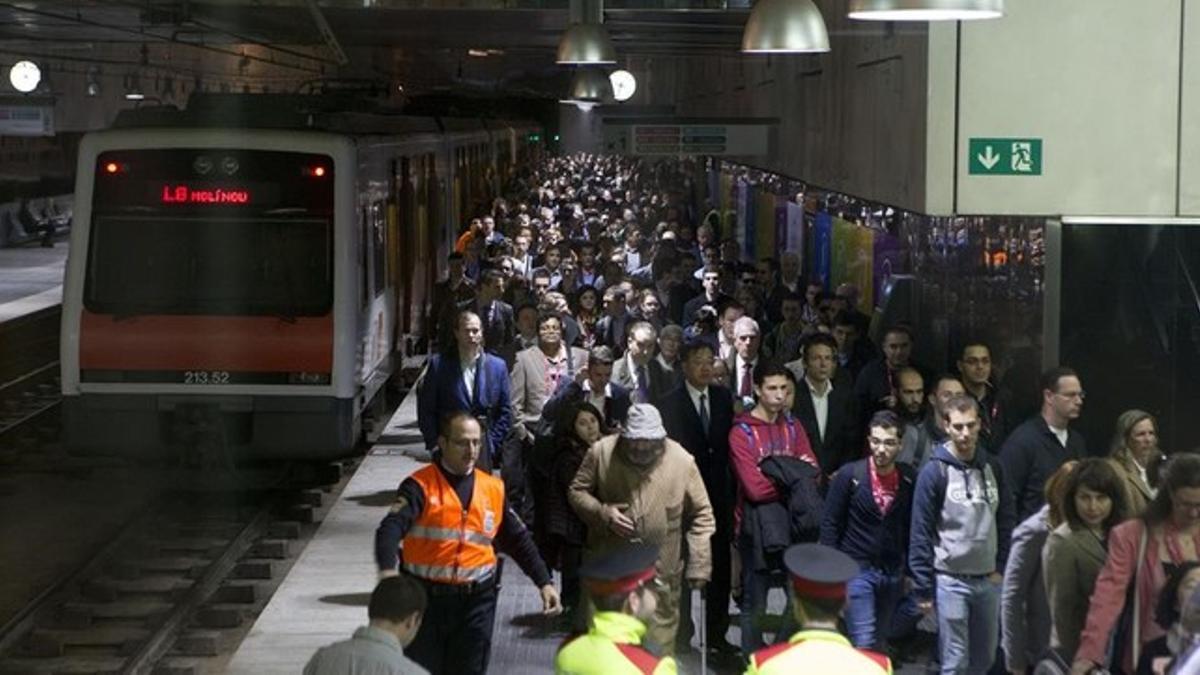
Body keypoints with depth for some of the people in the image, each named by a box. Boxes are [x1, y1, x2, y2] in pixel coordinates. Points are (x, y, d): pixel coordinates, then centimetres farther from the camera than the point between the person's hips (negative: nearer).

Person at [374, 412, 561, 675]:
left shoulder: (493, 489, 7)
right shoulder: (420, 485, -7)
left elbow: (518, 539, 16)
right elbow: (391, 528, -22)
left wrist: (543, 582, 8)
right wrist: (387, 570, -40)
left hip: (476, 602, 3)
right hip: (425, 597, -3)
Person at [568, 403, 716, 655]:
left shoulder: (682, 461, -8)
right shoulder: (601, 452, -7)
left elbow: (701, 515, -1)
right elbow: (577, 492, 4)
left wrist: (699, 566, -4)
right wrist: (602, 513, -16)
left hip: (661, 574, -1)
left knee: (659, 642, 5)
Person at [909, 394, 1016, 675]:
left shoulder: (992, 467, 5)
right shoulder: (935, 472, -9)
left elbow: (1005, 521, 13)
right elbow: (921, 534, -8)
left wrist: (1001, 567, 5)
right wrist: (923, 588, -9)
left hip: (988, 579, 5)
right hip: (950, 580, -5)